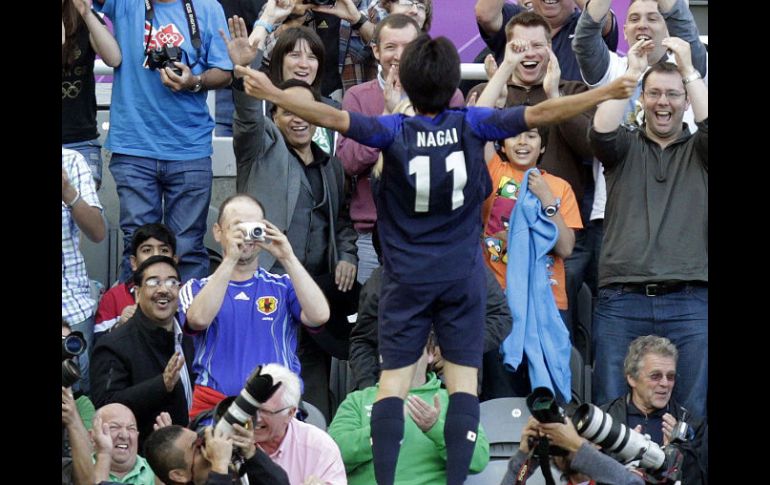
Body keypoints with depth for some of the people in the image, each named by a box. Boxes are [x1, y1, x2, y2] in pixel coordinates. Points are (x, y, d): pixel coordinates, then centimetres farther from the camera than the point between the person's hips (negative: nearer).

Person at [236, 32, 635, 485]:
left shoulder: (394, 130, -10)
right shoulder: (471, 124, -8)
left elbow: (335, 118, -21)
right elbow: (540, 114, -9)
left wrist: (273, 93, -17)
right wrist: (610, 93, -5)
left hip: (407, 278, 0)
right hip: (463, 277, 0)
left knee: (393, 383, 1)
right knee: (464, 382, 2)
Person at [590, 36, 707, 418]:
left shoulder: (697, 151, 14)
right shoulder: (626, 146, 14)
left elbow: (710, 125, -7)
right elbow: (602, 131, -7)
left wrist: (689, 69, -8)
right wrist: (631, 72, -8)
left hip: (689, 302, 0)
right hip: (622, 300, 0)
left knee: (691, 413, -3)